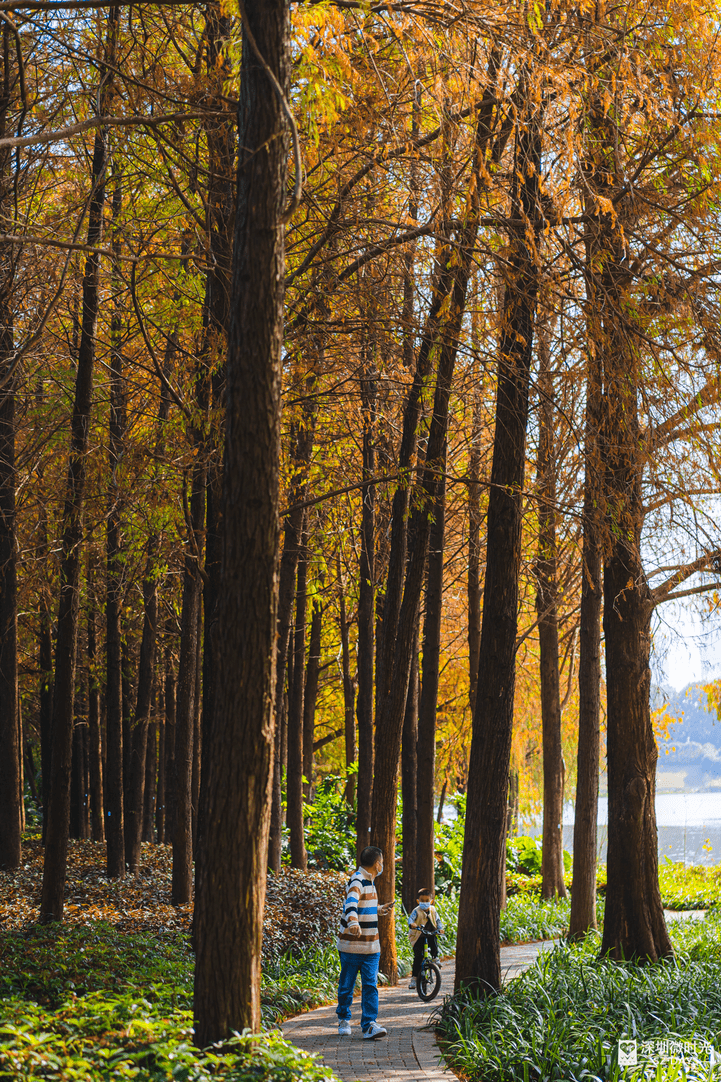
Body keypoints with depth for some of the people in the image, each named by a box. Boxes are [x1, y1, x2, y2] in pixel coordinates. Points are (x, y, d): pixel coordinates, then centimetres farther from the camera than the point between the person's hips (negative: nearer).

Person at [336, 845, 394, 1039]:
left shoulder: (368, 881, 15)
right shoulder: (357, 881, -15)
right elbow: (351, 903, -35)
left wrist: (380, 910, 41)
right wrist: (353, 922, -52)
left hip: (371, 946, 7)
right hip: (352, 945, -7)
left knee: (370, 985, -2)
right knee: (347, 985, 6)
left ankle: (369, 1024, -4)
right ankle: (343, 1019, 25)